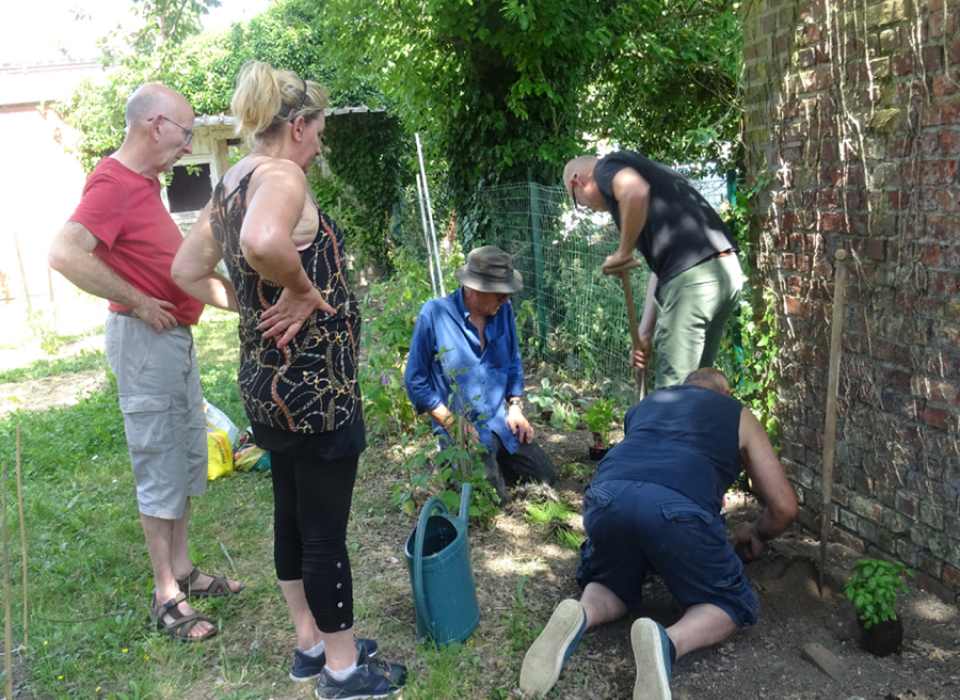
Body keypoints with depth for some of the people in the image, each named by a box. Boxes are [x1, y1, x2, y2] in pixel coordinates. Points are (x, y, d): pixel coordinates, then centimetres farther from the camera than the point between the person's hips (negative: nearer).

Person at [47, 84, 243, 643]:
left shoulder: (144, 182, 12)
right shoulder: (114, 185, -18)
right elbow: (65, 254, -32)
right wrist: (138, 302, -25)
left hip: (176, 334, 10)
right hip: (146, 339, -10)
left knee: (189, 458, 16)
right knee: (160, 468, -1)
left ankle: (183, 570, 30)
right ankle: (166, 597, 12)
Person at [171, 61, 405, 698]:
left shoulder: (231, 185, 10)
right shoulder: (281, 176, -18)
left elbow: (187, 271, 18)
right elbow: (264, 242, -41)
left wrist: (255, 304, 11)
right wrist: (303, 291, -23)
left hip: (268, 379, 10)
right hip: (313, 385, -10)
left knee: (293, 515, 20)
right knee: (326, 531, 5)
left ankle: (311, 643, 38)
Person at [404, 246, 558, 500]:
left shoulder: (503, 310, -2)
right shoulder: (434, 314, -17)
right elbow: (415, 381, -10)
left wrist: (515, 406, 1)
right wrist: (452, 423, -14)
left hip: (501, 423, 5)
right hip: (463, 431, -5)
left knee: (547, 478, 4)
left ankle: (498, 462, 27)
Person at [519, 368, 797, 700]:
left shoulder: (648, 401, 37)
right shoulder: (739, 415, 29)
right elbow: (784, 507, 27)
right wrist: (755, 534, 49)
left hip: (606, 496, 4)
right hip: (679, 508, -3)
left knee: (612, 586, 31)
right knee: (732, 603, 21)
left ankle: (579, 616, -4)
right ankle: (669, 642, -11)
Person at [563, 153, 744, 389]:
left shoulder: (606, 167, 5)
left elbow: (636, 193, -23)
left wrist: (624, 253, -7)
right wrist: (645, 333, 23)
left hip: (692, 275, -10)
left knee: (673, 388, 0)